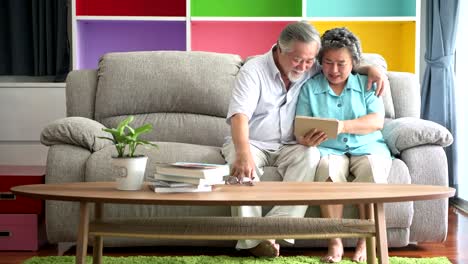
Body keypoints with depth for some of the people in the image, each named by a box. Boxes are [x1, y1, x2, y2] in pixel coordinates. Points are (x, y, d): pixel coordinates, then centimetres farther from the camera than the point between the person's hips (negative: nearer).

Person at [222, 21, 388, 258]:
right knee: (242, 165, -36)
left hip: (288, 146, 3)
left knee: (310, 155, -30)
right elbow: (239, 115, -29)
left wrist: (370, 68, -8)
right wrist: (243, 153, -48)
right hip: (250, 142, -3)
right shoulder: (253, 70, -15)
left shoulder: (312, 70, -2)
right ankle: (252, 239, -31)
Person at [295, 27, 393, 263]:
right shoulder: (309, 88, 10)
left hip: (367, 148, 0)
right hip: (329, 150, 0)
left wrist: (343, 126, -19)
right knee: (328, 168, -36)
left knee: (372, 167, -34)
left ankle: (366, 241, -22)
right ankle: (334, 243, -28)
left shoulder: (366, 84, 10)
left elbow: (377, 122, -3)